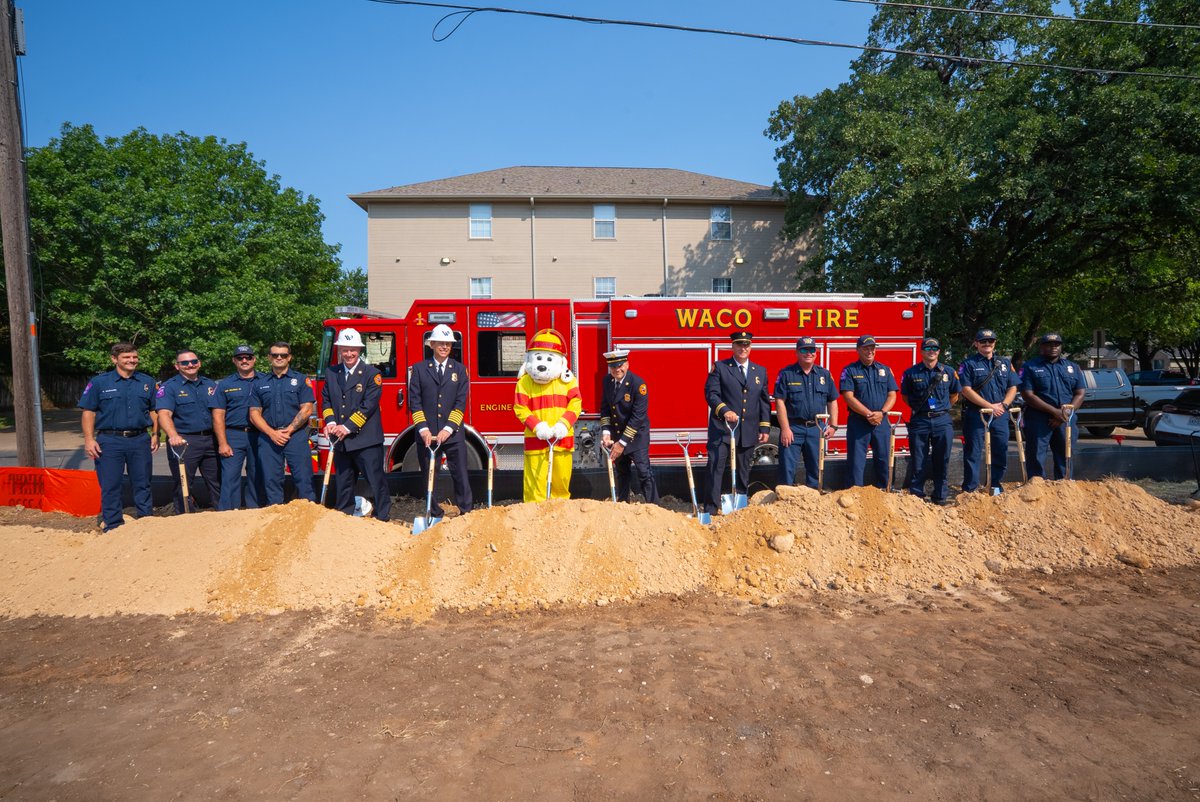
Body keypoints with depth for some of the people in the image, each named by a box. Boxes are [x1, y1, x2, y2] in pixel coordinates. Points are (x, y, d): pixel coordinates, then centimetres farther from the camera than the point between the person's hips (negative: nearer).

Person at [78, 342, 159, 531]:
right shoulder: (99, 382, 2)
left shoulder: (147, 382, 9)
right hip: (109, 441, -2)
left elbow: (154, 411, 14)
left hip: (140, 440, 2)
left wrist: (155, 434, 4)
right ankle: (113, 527, 12)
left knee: (143, 485, 8)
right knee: (110, 486, 3)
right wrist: (89, 439, -7)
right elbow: (88, 412, 1)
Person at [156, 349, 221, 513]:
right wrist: (173, 435, -36)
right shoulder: (169, 387, -3)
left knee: (218, 482, 9)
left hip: (211, 440, 4)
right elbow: (164, 414, -17)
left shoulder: (210, 385, 13)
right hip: (183, 441, -4)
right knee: (182, 486, 4)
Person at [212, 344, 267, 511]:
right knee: (230, 478, -5)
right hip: (233, 436, -1)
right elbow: (218, 416, 3)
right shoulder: (225, 384, 7)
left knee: (257, 478, 7)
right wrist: (222, 443, -6)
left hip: (259, 436, 1)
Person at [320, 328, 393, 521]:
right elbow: (326, 400, 12)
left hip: (367, 439, -5)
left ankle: (382, 518, 10)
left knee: (377, 481, 0)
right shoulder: (331, 373, 11)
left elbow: (368, 405, -12)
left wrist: (348, 427, -16)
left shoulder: (372, 373, -5)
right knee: (343, 483, 15)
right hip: (341, 442, 5)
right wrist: (330, 422, -6)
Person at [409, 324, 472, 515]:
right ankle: (435, 517, 15)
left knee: (461, 476, -2)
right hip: (427, 434, 0)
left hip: (453, 434, 0)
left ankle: (467, 513, 3)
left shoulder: (460, 369, 8)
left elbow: (461, 402, 1)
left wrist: (448, 429, -10)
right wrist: (423, 429, -10)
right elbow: (414, 401, 1)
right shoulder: (419, 368, 6)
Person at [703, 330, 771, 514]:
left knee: (743, 470, 12)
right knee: (716, 466, -8)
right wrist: (724, 410, -26)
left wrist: (765, 428, 7)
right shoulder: (720, 367, 1)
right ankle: (711, 509, -4)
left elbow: (765, 401, 13)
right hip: (722, 428, -4)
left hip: (748, 432, 4)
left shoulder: (761, 371, 14)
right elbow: (711, 393, -9)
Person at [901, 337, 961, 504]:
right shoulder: (911, 373, 2)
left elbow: (954, 395, 17)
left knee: (942, 460, 6)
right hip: (919, 421, -1)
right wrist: (919, 408, 7)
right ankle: (916, 495, 10)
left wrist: (941, 408, 11)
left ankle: (940, 495, 15)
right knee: (919, 461, 3)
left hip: (942, 420, 2)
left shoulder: (948, 372, 6)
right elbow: (906, 396, 12)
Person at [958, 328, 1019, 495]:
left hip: (1000, 415, 4)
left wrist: (1003, 405, -6)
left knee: (1001, 451, 7)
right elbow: (966, 390, -9)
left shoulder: (1005, 363, 15)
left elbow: (1012, 387, 12)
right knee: (973, 452, -3)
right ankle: (970, 489, 1)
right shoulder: (969, 364, 1)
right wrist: (989, 406, -14)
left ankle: (996, 485, 20)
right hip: (975, 414, -4)